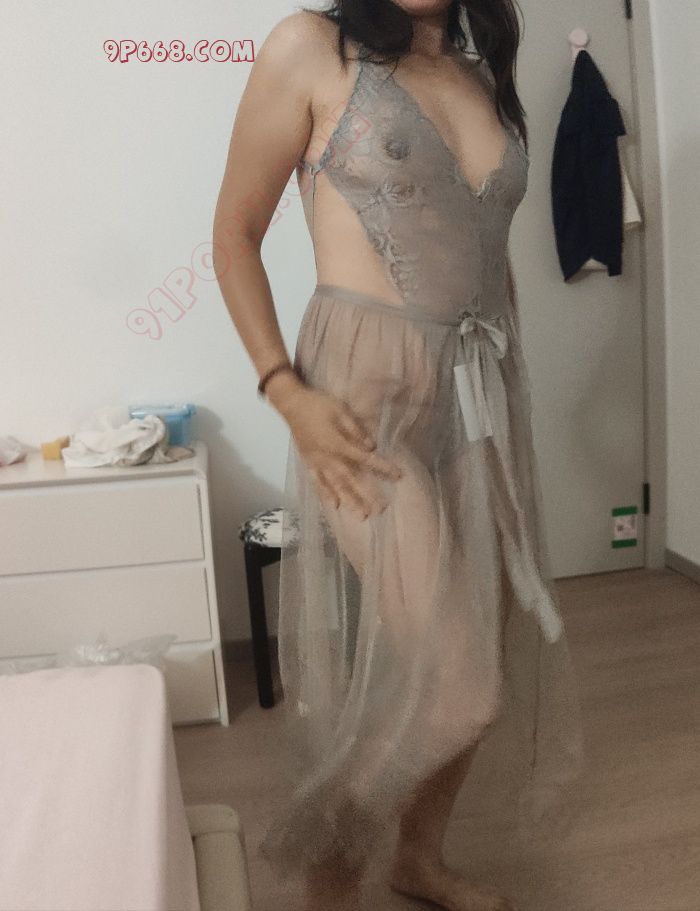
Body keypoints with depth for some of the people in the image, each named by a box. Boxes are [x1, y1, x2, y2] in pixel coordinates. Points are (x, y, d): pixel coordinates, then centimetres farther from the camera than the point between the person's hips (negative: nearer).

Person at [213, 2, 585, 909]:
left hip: (486, 393, 7)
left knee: (493, 656, 11)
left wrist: (504, 386, 16)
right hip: (370, 392, -6)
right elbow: (235, 233, -2)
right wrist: (286, 391, -13)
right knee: (455, 681, -9)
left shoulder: (485, 75, 16)